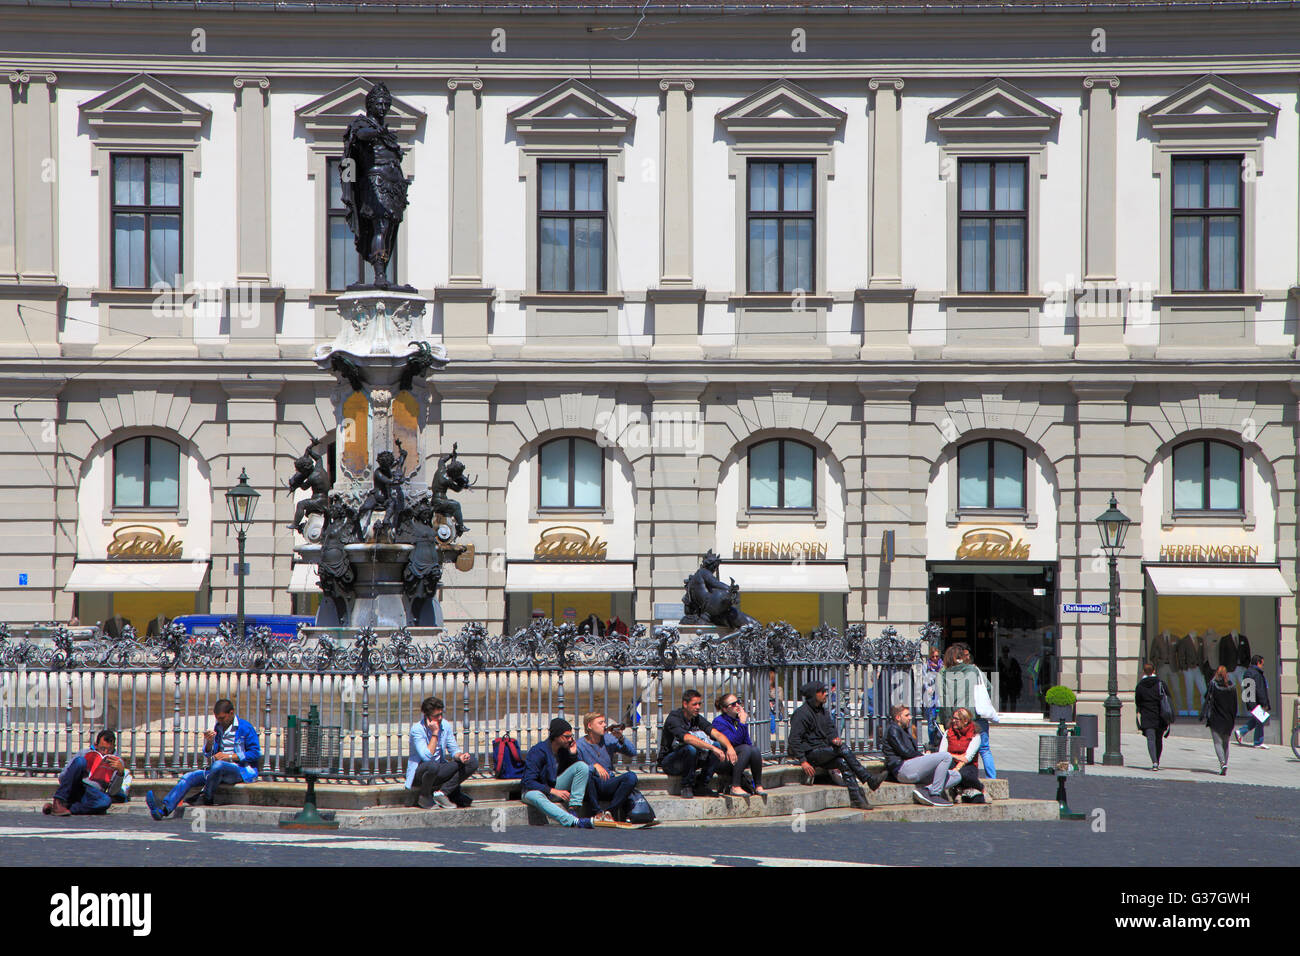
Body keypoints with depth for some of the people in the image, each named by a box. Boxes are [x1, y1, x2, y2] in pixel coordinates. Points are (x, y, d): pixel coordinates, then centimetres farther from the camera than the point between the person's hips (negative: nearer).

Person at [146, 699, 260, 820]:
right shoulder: (218, 728, 14)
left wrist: (230, 756, -13)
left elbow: (256, 753, -8)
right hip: (218, 770, 6)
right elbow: (208, 754, 14)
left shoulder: (245, 728, -4)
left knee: (218, 765, -38)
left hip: (242, 770, -6)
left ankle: (206, 798, -17)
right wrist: (209, 742, -9)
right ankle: (164, 808, -30)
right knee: (190, 777, -13)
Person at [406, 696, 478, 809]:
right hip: (418, 774, -6)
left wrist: (459, 756, -18)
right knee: (433, 765, -41)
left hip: (438, 773, 6)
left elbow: (453, 749, 6)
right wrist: (435, 733, -26)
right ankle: (424, 797, -12)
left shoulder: (445, 725, -1)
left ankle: (442, 793, -14)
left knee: (472, 762, -11)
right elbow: (427, 757, -27)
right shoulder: (417, 729, -18)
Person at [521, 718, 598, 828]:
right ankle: (575, 822, -62)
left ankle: (572, 810, -23)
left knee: (582, 766, -12)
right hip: (535, 790, -6)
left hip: (555, 785, 6)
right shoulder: (538, 752, -19)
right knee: (535, 797, -44)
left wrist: (574, 754, -10)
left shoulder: (564, 748, -1)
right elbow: (529, 782, -22)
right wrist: (554, 791, -29)